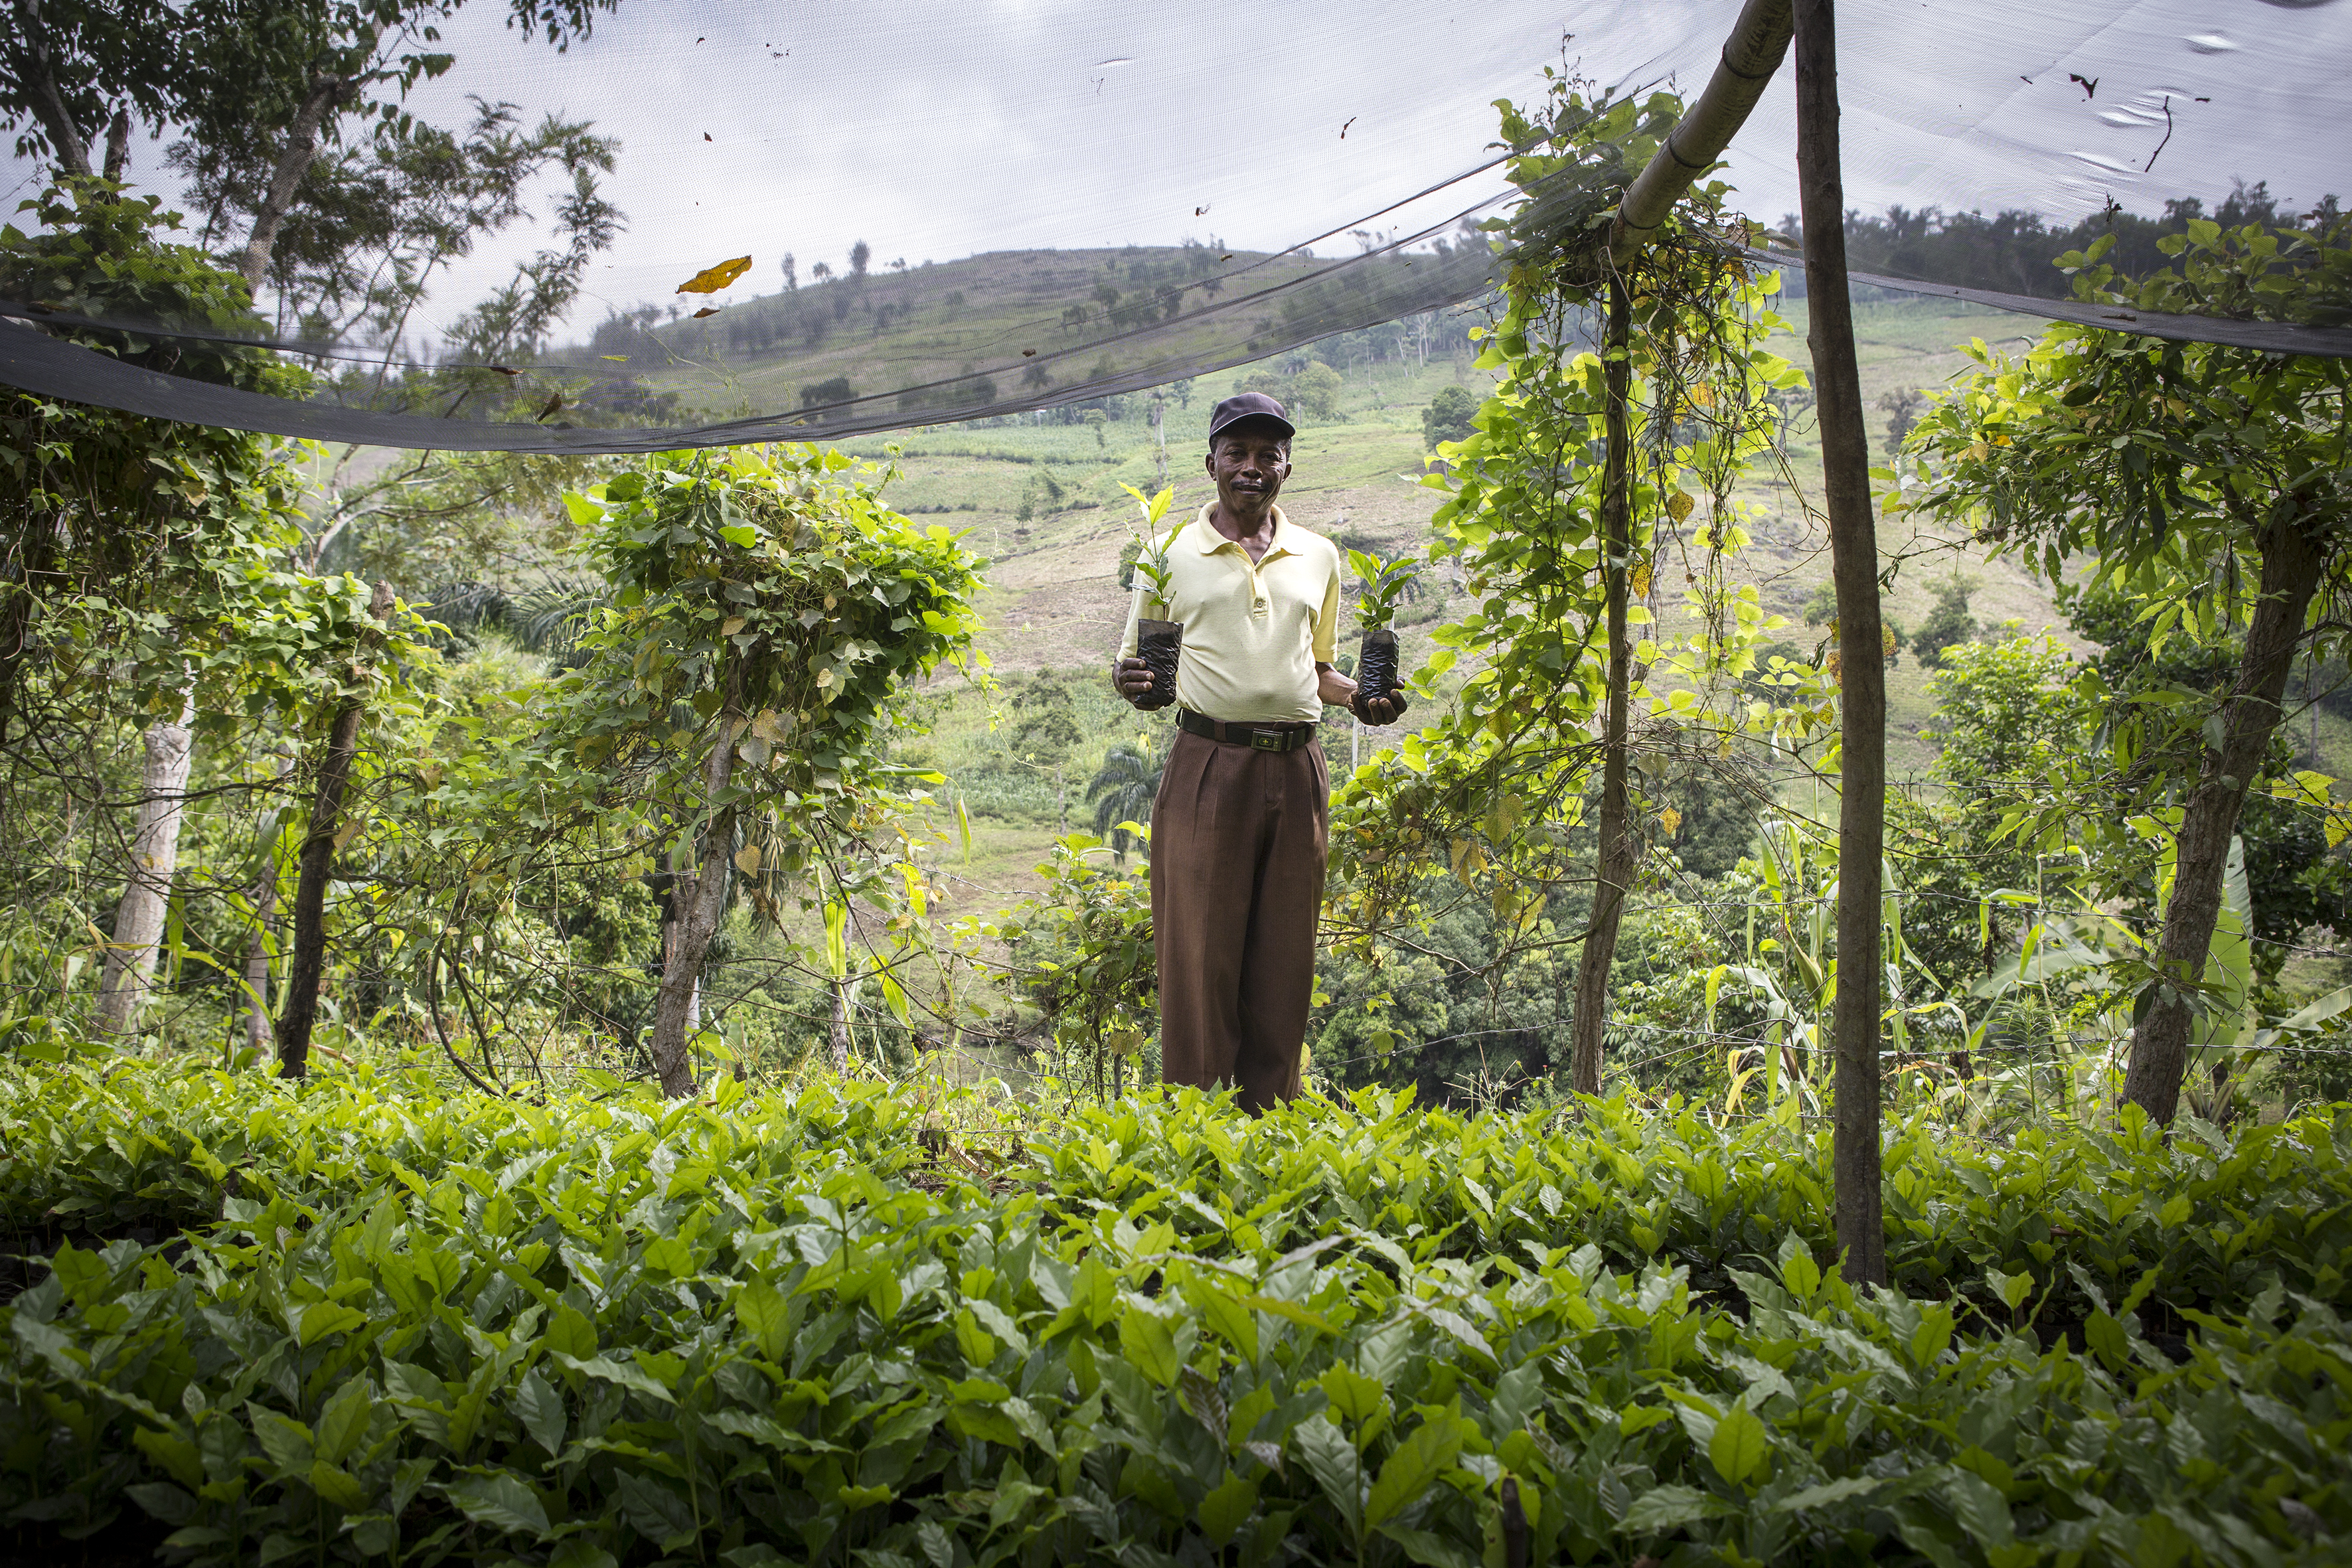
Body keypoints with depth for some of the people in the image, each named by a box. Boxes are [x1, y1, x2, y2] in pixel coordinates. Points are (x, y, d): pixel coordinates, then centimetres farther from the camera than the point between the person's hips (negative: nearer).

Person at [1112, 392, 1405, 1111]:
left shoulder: (1318, 557, 15)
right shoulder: (1170, 553, 5)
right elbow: (1138, 665, 9)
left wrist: (1358, 695, 4)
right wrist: (1130, 681, -13)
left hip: (1297, 773, 4)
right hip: (1208, 766, -3)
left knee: (1284, 963, 6)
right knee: (1200, 958, -3)